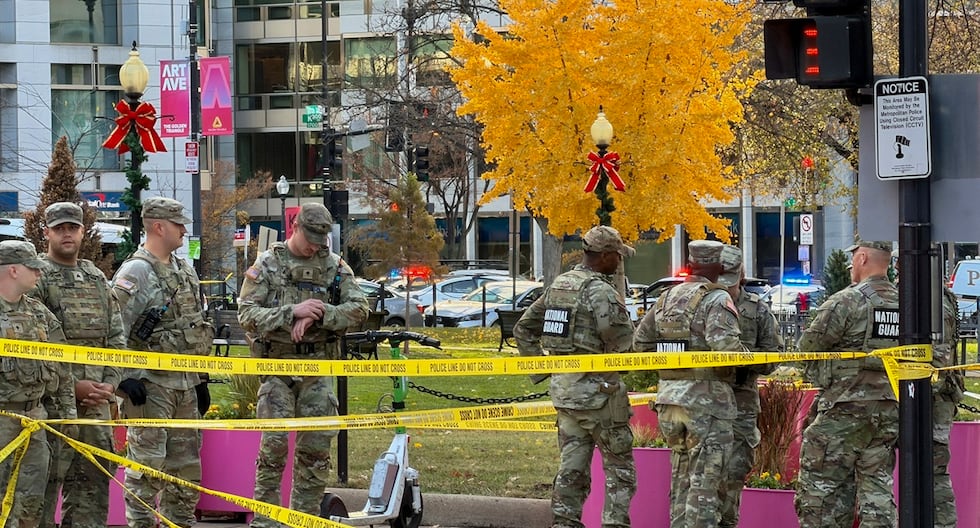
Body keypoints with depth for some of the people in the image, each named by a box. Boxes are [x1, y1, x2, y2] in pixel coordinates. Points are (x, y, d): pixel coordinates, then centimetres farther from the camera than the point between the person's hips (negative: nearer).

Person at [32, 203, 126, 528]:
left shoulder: (98, 280, 16)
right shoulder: (36, 279, -4)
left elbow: (117, 339, 17)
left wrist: (109, 384, 0)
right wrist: (72, 386, -15)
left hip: (96, 400, 6)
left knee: (93, 482, 8)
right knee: (44, 482, -7)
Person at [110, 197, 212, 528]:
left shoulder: (185, 270, 16)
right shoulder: (135, 271, -10)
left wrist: (201, 380, 21)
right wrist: (127, 379, -20)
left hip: (185, 384, 8)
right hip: (150, 384, -8)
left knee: (185, 463, 11)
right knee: (147, 463, -8)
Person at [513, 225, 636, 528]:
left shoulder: (558, 285, 11)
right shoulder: (600, 291, -16)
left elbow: (523, 330, 17)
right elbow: (622, 341, -22)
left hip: (564, 389, 8)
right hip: (597, 390, -8)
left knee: (571, 467, 11)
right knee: (619, 468, 2)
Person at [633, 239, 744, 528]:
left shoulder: (668, 297, 11)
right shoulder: (717, 299, -11)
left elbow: (641, 341, 14)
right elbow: (724, 345, -25)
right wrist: (743, 355, -6)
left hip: (669, 396, 7)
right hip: (706, 398, -7)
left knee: (681, 477, 18)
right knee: (706, 482, -4)